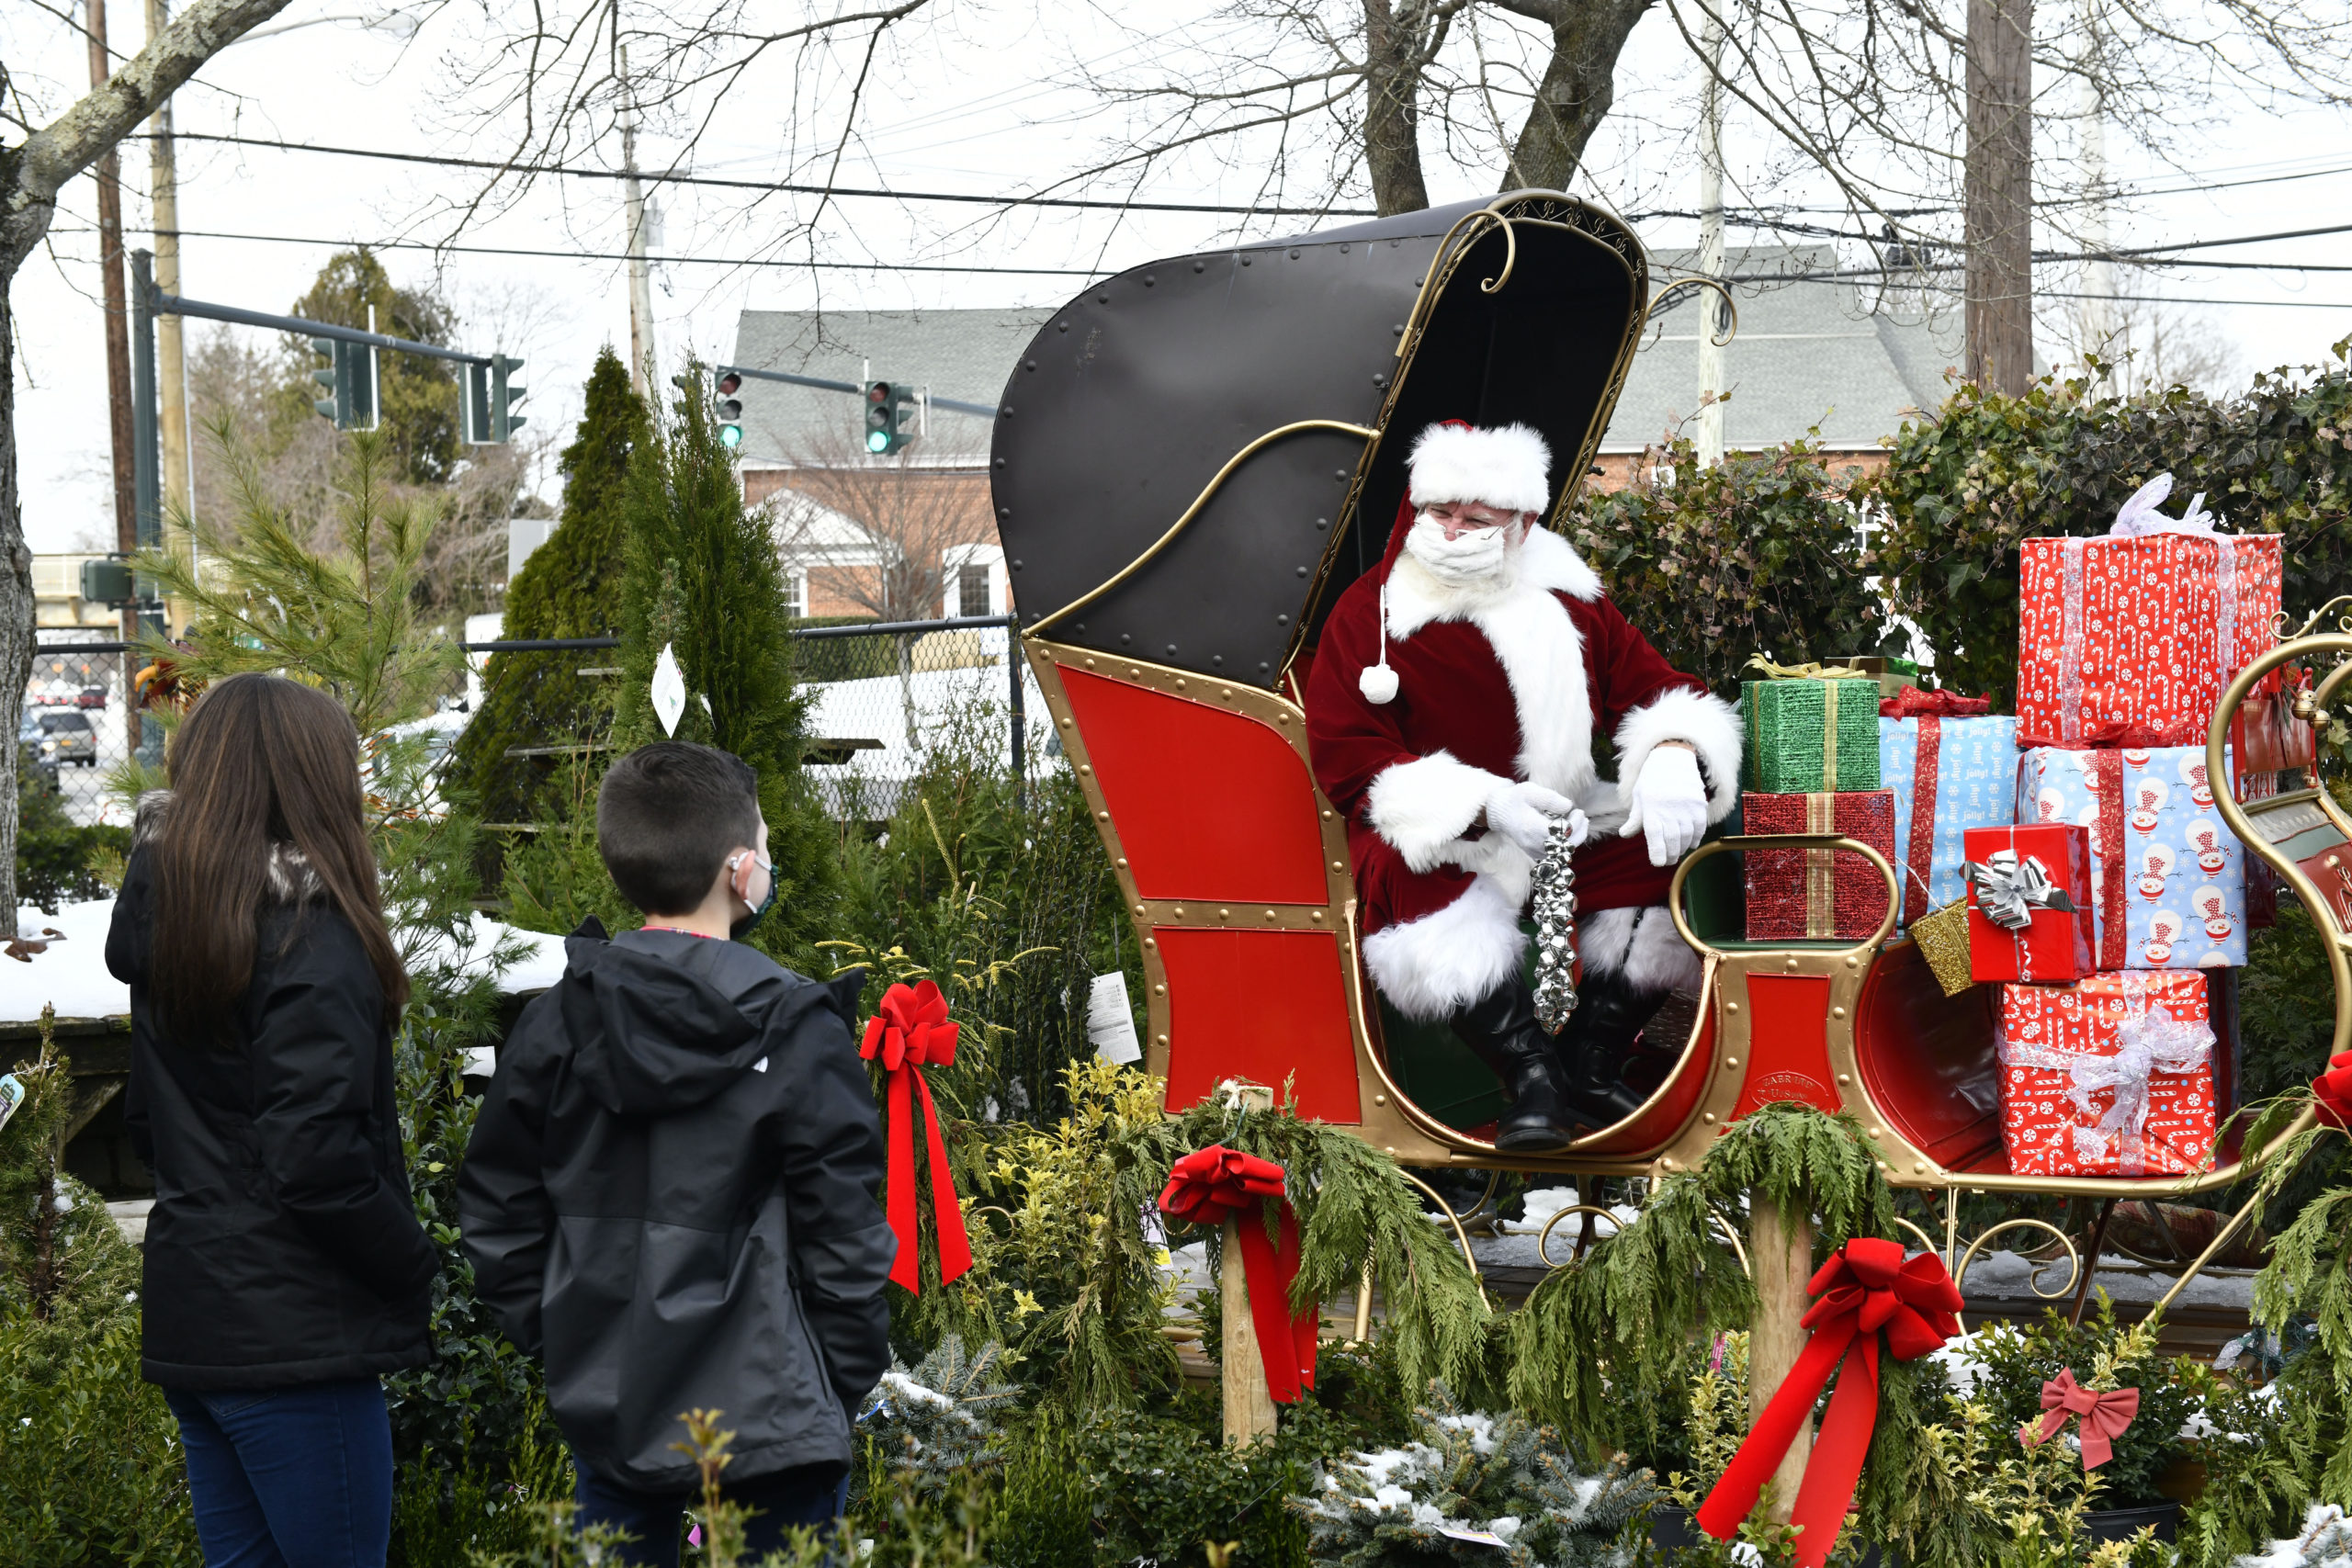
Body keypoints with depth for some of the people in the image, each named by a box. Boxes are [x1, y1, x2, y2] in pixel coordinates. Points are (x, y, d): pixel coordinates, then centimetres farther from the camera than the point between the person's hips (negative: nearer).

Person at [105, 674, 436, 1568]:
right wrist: (415, 1268, -9)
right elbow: (317, 1158, -22)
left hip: (186, 1321, 8)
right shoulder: (311, 940, -15)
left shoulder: (165, 926, 11)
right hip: (291, 1332, -8)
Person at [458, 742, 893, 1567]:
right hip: (770, 1414, -4)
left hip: (606, 1408, 5)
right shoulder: (800, 1033, -12)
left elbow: (496, 1212, 7)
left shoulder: (555, 1023, 1)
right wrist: (850, 1382, 3)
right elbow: (844, 1233, -9)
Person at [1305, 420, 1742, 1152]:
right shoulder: (1368, 613, -4)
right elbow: (1349, 760, -11)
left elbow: (1660, 687, 8)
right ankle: (1533, 1074, -30)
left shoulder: (1570, 604, 7)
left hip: (1571, 819, 4)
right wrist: (1483, 806, -26)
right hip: (1442, 843, -4)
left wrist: (1672, 754, -20)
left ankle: (1590, 1064, -12)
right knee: (1427, 899, -38)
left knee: (1666, 862, -22)